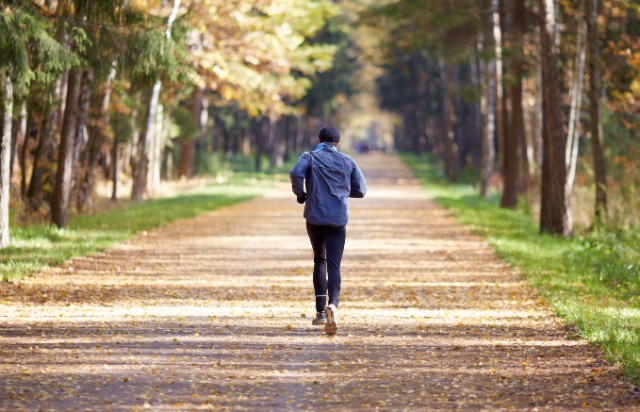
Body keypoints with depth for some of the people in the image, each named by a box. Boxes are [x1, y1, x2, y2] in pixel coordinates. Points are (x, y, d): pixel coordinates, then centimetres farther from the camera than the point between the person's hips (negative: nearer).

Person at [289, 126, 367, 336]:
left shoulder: (310, 157, 4)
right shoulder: (347, 162, 10)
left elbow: (295, 173, -17)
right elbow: (361, 190, 8)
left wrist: (300, 194, 0)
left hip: (315, 218, 0)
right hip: (338, 221, 0)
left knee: (319, 261, 19)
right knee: (333, 266, -5)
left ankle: (321, 311, 14)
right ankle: (332, 304, -32)